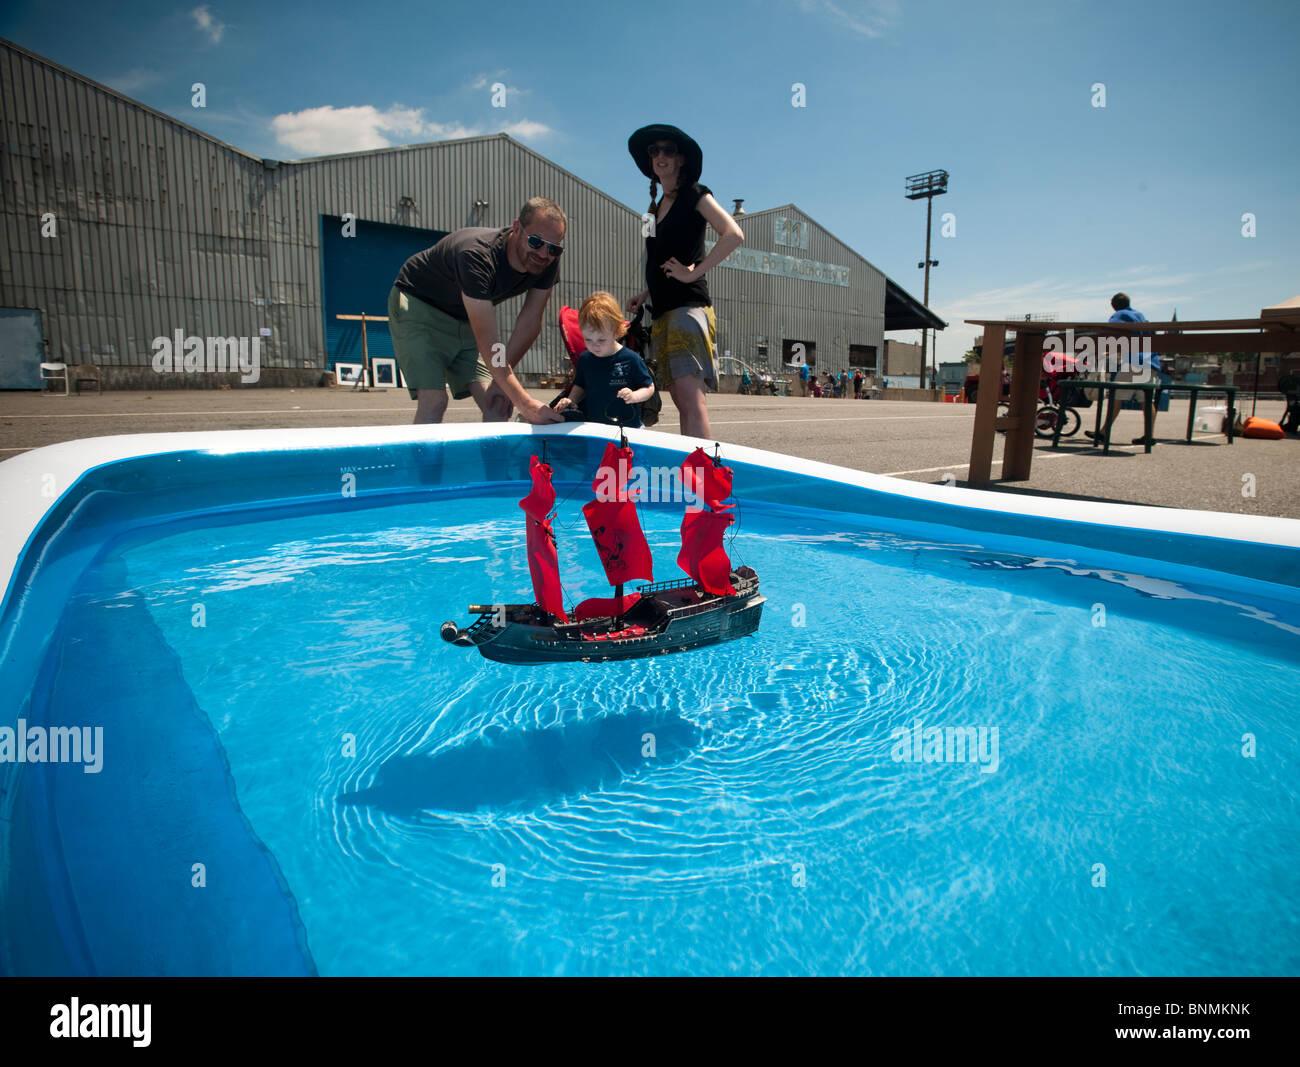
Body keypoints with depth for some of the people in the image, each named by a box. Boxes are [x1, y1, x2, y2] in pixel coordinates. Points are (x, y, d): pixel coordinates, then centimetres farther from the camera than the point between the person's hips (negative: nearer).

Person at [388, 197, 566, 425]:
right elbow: (487, 340, -40)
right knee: (433, 400, -22)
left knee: (498, 401, -8)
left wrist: (502, 377, -14)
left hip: (465, 320, 6)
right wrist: (524, 403, -44)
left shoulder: (548, 262, -16)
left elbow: (529, 322, -8)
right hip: (417, 304, -6)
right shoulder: (477, 255, -36)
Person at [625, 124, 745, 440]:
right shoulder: (657, 206, 23)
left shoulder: (694, 194, 1)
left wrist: (694, 272, -15)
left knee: (689, 395, -21)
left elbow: (734, 235, -13)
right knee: (680, 401, 3)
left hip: (688, 304, -8)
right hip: (662, 311, 8)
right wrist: (644, 294, 16)